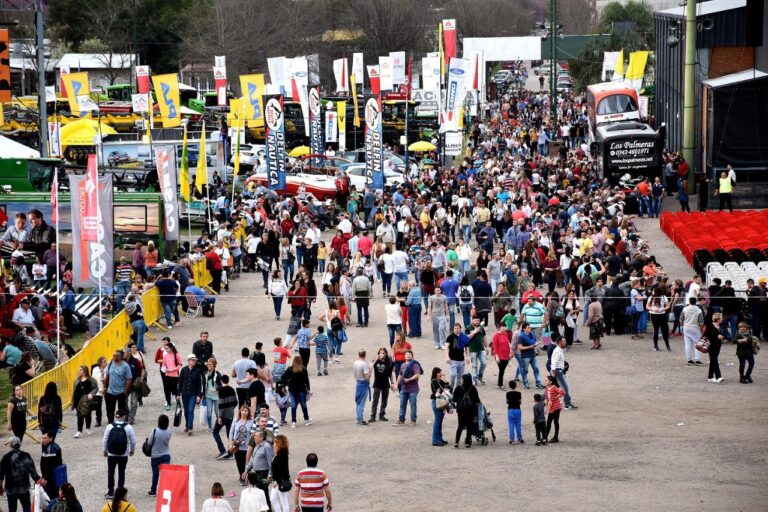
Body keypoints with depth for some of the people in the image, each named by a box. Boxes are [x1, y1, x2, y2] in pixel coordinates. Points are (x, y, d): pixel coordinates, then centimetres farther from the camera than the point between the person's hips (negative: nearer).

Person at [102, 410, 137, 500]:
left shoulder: (109, 426, -7)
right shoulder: (128, 427, -8)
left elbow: (105, 440, -3)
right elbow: (133, 440, -4)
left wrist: (104, 450, 13)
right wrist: (132, 450, 14)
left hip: (111, 454, 0)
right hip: (123, 455, 0)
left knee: (110, 473, 11)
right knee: (121, 473, 9)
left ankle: (110, 492, 12)